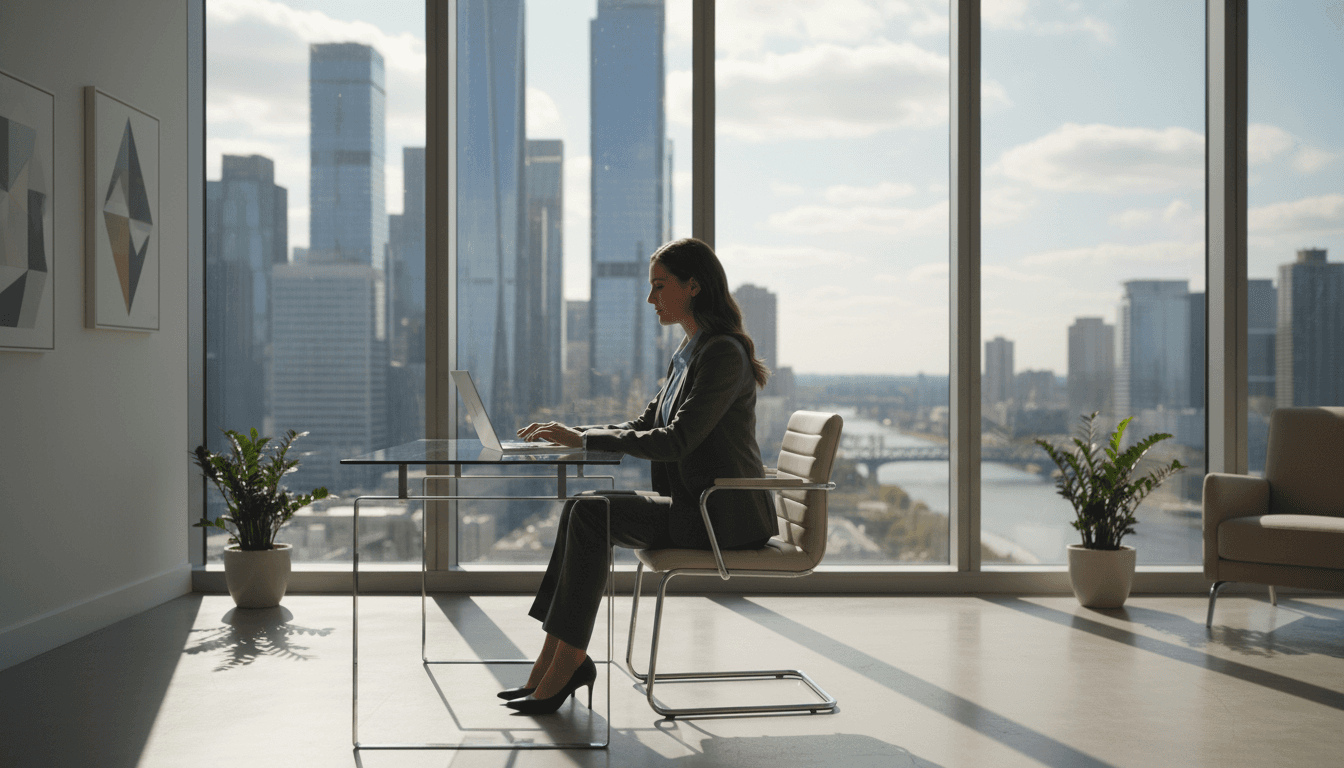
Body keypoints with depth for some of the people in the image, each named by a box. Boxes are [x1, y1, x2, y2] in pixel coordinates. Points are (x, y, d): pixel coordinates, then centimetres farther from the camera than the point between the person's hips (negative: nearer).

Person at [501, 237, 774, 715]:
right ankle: (555, 662, -10)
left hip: (721, 516, -9)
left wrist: (584, 439, -20)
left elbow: (677, 440, -23)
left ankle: (569, 660, -14)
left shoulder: (723, 354, -15)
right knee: (581, 510, -6)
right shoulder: (690, 352, 16)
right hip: (694, 506, 9)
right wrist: (569, 434, 3)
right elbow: (647, 425, 17)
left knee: (592, 515, -20)